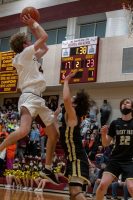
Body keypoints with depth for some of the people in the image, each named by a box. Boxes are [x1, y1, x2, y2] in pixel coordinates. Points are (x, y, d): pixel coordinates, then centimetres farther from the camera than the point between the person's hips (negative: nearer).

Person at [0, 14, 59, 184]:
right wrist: (34, 24, 10)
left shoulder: (30, 57, 23)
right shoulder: (25, 53, -2)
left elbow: (45, 48, 35)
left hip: (38, 99, 10)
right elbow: (44, 37, -5)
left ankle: (47, 169, 20)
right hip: (29, 96, -10)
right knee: (24, 130, -35)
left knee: (54, 134, 14)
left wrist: (32, 28, 31)